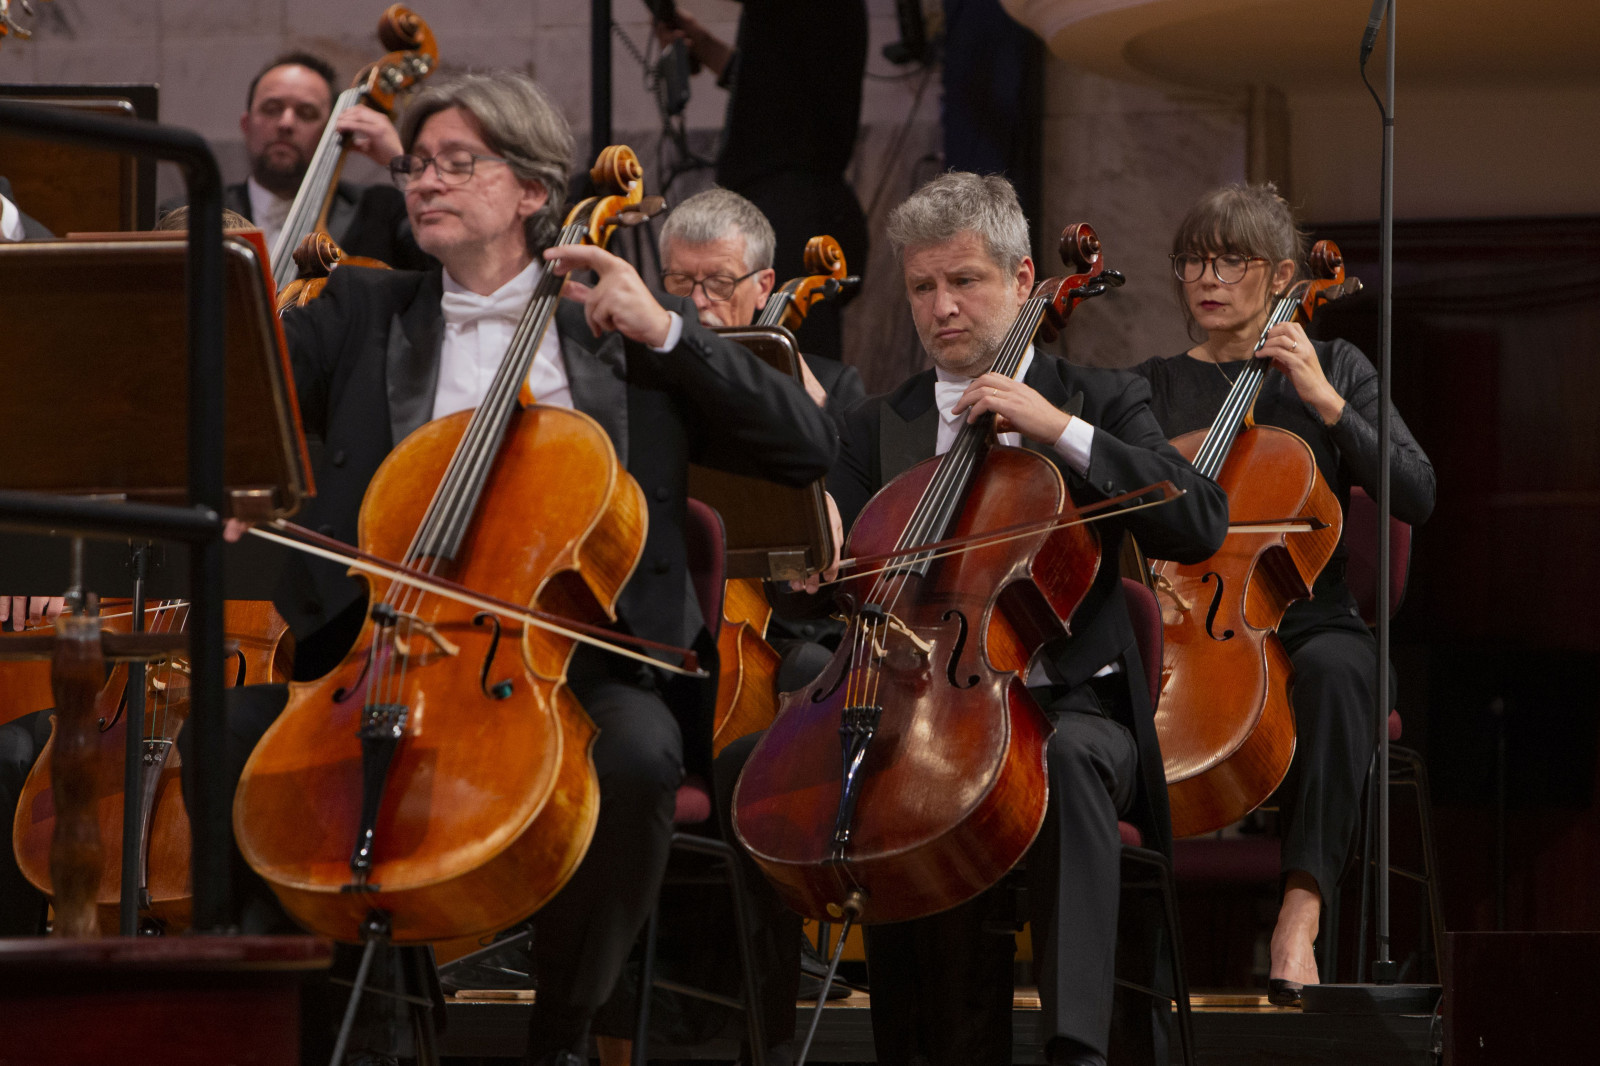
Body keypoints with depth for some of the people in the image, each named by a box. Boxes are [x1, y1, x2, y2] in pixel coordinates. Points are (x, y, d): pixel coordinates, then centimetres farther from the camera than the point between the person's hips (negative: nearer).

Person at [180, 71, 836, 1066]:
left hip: (573, 657, -2)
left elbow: (809, 447, 6)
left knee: (637, 752, -35)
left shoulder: (619, 333, 13)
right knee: (227, 737, -25)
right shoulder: (365, 314, 19)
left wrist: (667, 333, -1)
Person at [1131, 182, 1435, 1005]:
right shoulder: (1152, 387, 16)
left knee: (1335, 667, -39)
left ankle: (1300, 910, -44)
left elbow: (1415, 496, 0)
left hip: (1305, 626, -1)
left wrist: (1326, 404, -10)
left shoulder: (1334, 370, 12)